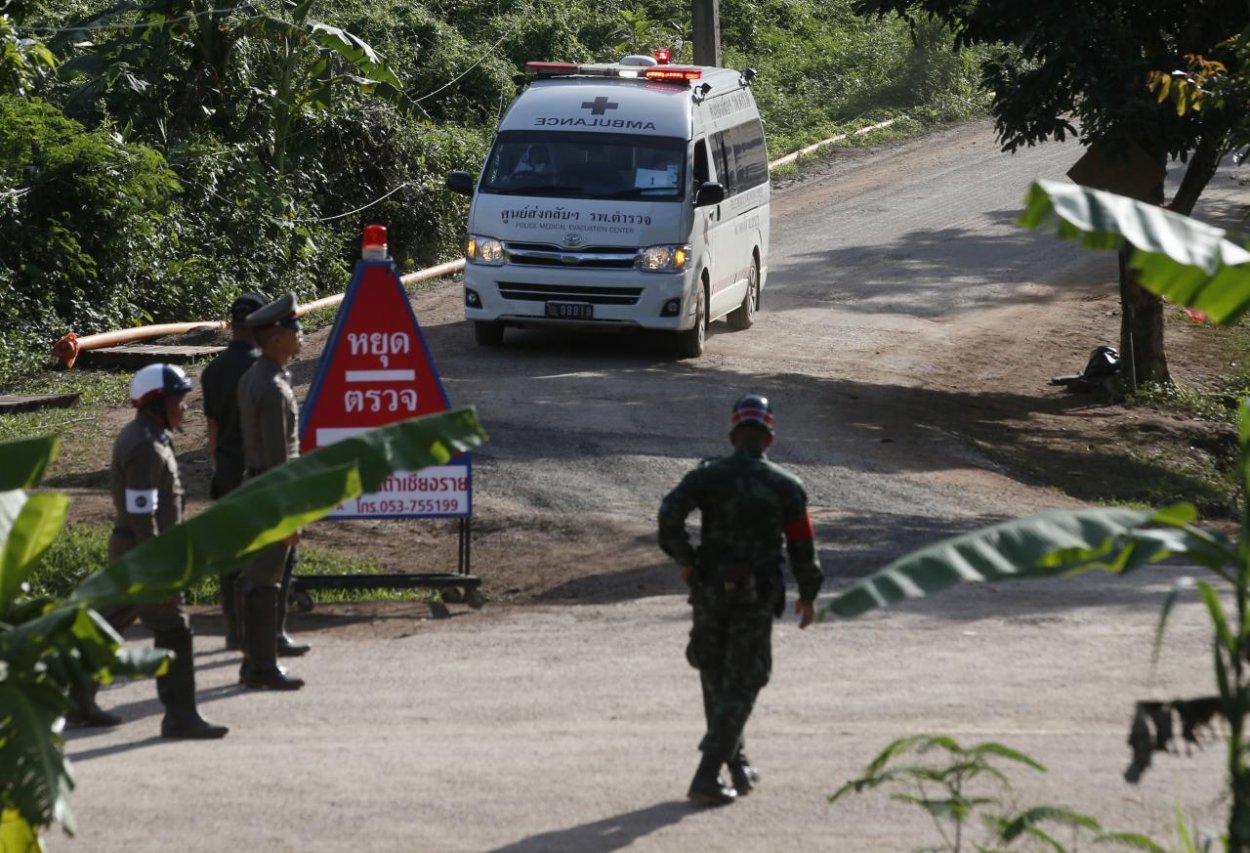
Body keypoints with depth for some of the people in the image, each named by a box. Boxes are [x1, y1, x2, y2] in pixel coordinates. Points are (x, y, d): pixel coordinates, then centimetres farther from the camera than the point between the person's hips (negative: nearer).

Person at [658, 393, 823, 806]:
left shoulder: (706, 476, -1)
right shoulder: (786, 486, -1)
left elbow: (670, 513, -17)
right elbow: (802, 546, 1)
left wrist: (684, 559, -2)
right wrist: (808, 595, 16)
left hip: (709, 591, 2)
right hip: (756, 600, -2)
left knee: (716, 680, 20)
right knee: (739, 687, 3)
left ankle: (738, 765, 29)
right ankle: (707, 777, -8)